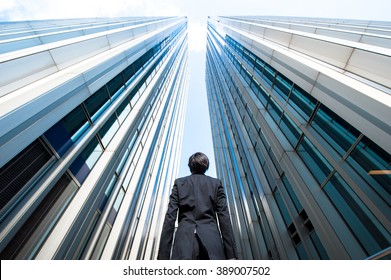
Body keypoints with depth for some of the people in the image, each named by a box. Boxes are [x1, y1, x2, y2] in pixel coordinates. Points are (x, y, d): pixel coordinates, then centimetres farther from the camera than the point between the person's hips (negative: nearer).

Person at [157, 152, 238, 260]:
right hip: (211, 240, 1)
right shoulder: (216, 183, 12)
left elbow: (170, 217, 3)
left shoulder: (179, 183, 11)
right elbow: (224, 216, 4)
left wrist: (163, 254, 3)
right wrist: (231, 253, 3)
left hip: (185, 239, 0)